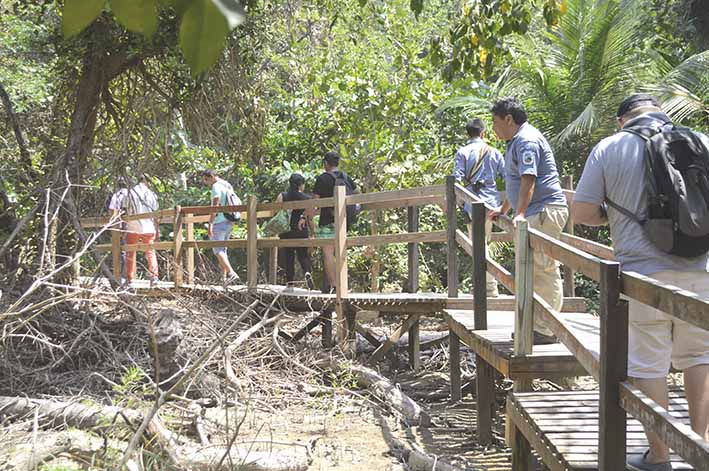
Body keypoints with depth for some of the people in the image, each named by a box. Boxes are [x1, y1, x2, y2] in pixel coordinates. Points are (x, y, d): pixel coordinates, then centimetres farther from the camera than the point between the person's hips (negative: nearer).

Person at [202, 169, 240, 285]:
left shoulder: (216, 186, -11)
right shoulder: (228, 186, 18)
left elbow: (215, 206, -20)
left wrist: (210, 224, -22)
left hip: (219, 222, -9)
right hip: (229, 222, 9)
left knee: (217, 250, -8)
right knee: (222, 249, 12)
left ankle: (232, 273, -23)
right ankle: (224, 277, 5)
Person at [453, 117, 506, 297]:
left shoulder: (463, 152, -3)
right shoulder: (493, 152, 8)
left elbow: (457, 179, -11)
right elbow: (507, 176, 8)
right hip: (492, 202, 4)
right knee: (483, 242, 15)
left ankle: (491, 288, -2)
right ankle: (483, 285, 18)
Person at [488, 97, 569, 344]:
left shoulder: (526, 141, -12)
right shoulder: (517, 141, 22)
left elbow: (528, 180, -24)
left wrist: (520, 213, -33)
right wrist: (503, 209, 42)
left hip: (545, 210, -11)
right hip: (535, 214, 11)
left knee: (544, 270, -11)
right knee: (532, 270, 14)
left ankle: (546, 330, -10)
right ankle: (534, 324, 21)